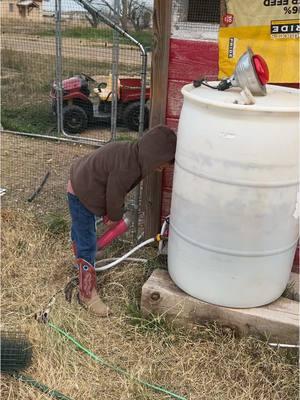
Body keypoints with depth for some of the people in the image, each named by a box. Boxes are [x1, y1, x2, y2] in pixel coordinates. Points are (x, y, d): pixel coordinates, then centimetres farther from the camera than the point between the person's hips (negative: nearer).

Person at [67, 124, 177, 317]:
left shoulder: (131, 152, -5)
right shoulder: (127, 168, -34)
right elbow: (115, 194, -20)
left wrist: (112, 213, 12)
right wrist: (115, 216, -1)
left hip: (80, 184, 10)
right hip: (81, 195, -10)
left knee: (80, 232, 31)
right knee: (88, 245, -2)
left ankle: (81, 261, 55)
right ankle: (88, 294, 10)